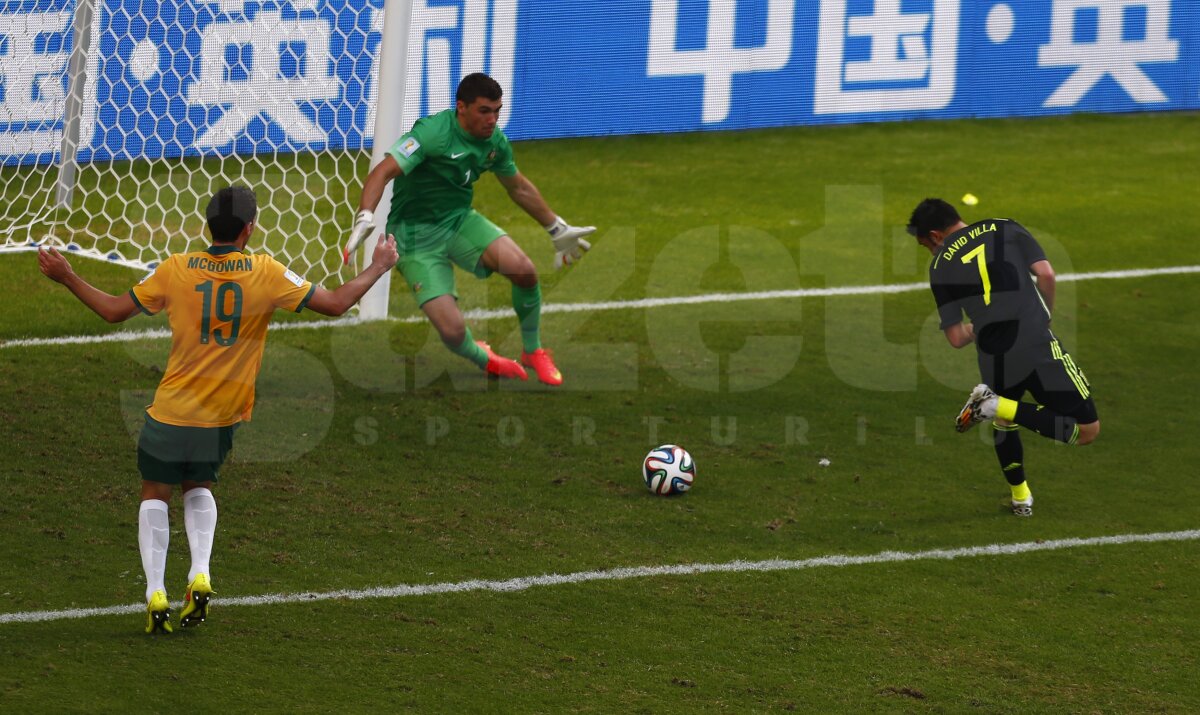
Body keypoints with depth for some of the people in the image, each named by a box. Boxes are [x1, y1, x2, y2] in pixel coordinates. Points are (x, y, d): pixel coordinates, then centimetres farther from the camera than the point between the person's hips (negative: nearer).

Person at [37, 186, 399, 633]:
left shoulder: (175, 270, -11)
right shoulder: (266, 273, -11)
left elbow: (113, 311, -2)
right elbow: (335, 304, -8)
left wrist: (65, 278, 10)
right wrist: (378, 268, 7)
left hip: (172, 411, -2)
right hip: (224, 415, 2)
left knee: (155, 493, 15)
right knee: (199, 487, 25)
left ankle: (155, 592, 3)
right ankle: (200, 575, 3)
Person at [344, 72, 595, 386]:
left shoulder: (495, 141, -2)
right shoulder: (433, 132, -24)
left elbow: (519, 188, 17)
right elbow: (383, 172, -31)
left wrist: (557, 230, 24)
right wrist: (364, 219, -47)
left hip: (459, 219, 6)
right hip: (415, 234, -6)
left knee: (523, 269, -21)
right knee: (453, 331, -19)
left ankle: (533, 351, 6)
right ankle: (481, 358, 20)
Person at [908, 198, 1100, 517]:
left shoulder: (940, 267, 10)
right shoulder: (1005, 229, 9)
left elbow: (957, 338, 6)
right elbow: (1046, 274, -3)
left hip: (994, 359, 2)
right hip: (1038, 346, -2)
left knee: (1004, 422, 33)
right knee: (1087, 429, 2)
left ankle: (1021, 498, 34)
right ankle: (999, 406, -9)